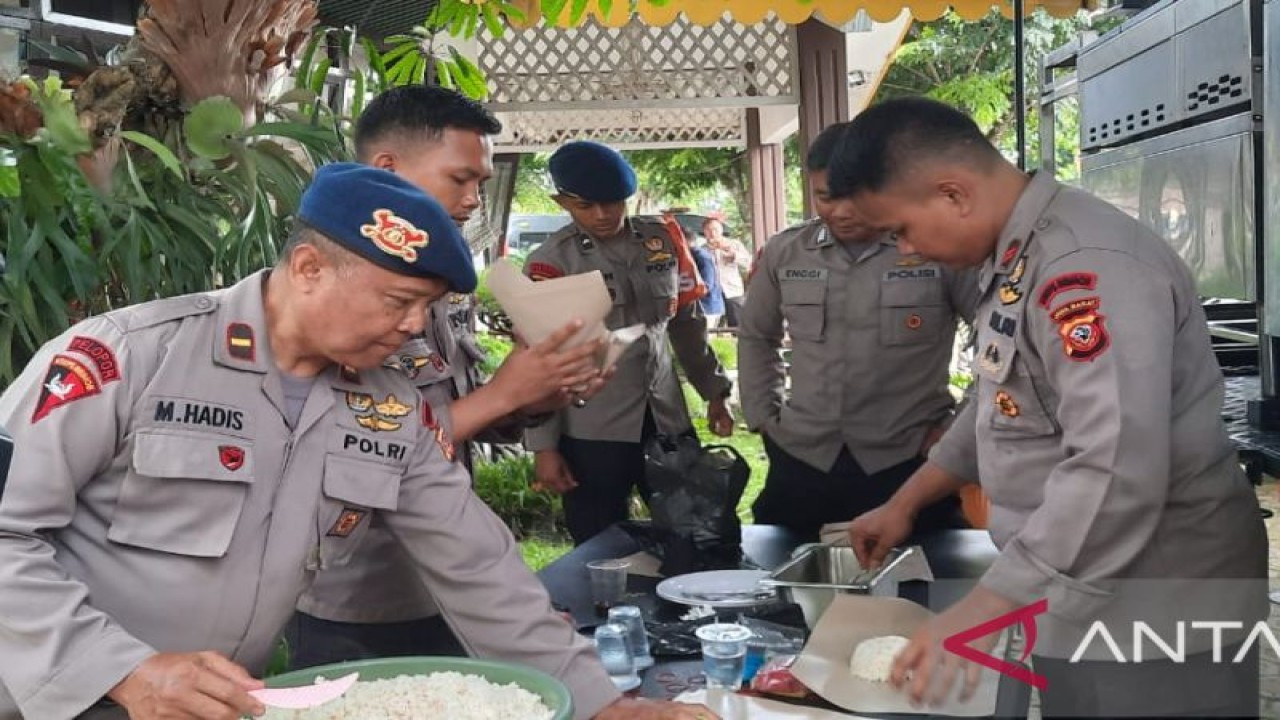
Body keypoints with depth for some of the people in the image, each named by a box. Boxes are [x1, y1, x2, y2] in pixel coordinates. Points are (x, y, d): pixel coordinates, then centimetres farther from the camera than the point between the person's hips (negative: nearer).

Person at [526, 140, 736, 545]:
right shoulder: (550, 262, -6)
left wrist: (713, 391, 15)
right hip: (592, 435, -4)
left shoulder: (662, 242, 6)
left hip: (669, 421, 4)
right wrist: (543, 446, -8)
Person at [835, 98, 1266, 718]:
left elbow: (1116, 474, -33)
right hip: (1082, 601, 9)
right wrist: (904, 504, 21)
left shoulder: (1086, 267, -25)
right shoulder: (1017, 258, 9)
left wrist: (981, 610, -31)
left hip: (1156, 619, -9)